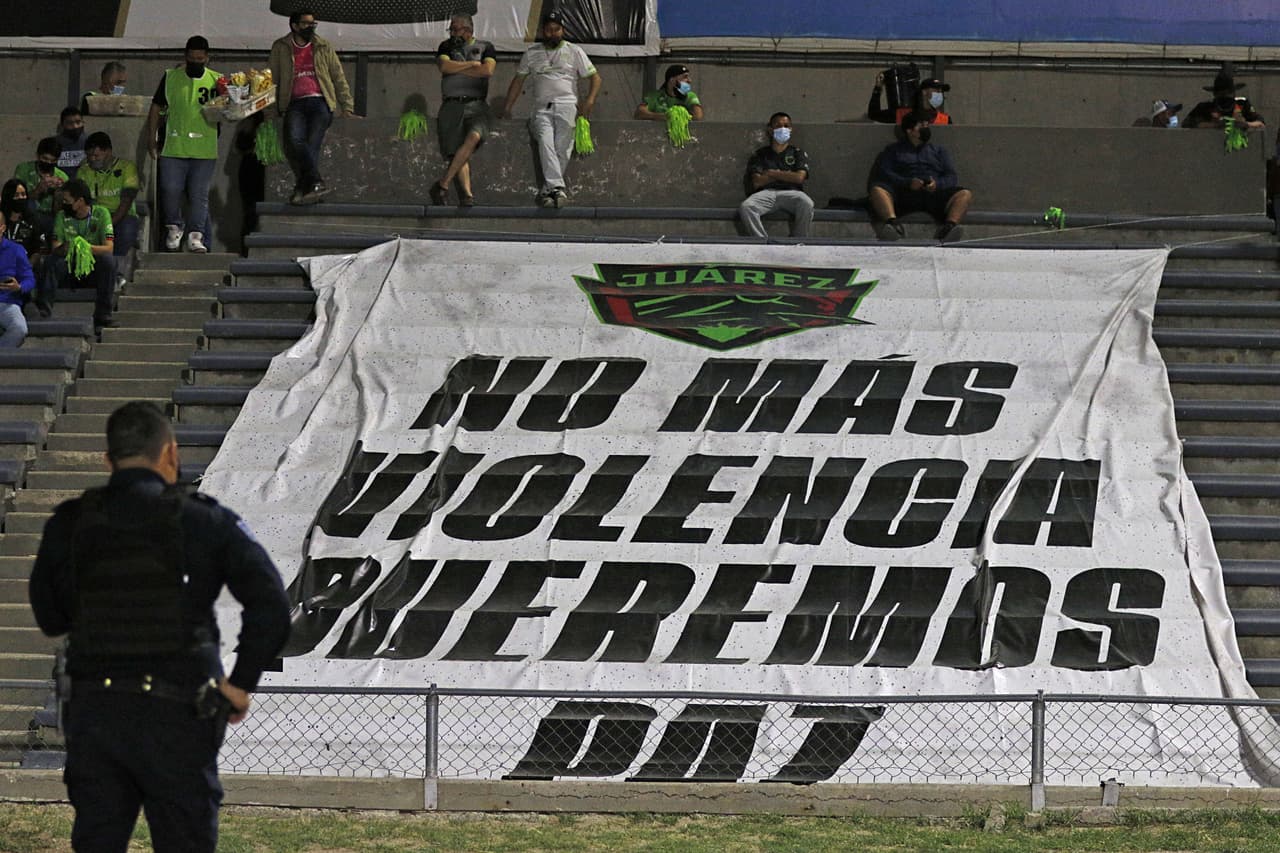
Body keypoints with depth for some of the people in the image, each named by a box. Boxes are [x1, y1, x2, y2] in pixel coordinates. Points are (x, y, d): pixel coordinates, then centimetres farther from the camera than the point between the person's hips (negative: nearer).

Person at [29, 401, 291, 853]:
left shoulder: (68, 525, 2)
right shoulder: (204, 522, -5)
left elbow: (49, 618, 13)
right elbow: (270, 605, -13)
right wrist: (241, 684, -6)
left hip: (93, 713, 2)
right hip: (175, 717, -2)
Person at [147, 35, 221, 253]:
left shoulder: (216, 81, 6)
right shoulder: (171, 77, 7)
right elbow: (156, 108, 12)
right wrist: (152, 139, 9)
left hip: (204, 151, -1)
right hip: (174, 148, 1)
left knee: (199, 195, -2)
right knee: (170, 190, -5)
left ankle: (195, 236, 2)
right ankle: (174, 227, 18)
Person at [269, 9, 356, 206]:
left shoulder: (323, 48, 14)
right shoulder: (281, 49, 13)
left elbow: (339, 79, 16)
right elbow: (273, 79, 13)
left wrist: (347, 106, 8)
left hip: (320, 101, 0)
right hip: (295, 104, 0)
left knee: (312, 143, -19)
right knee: (294, 139, -27)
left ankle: (302, 188, -19)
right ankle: (317, 183, -31)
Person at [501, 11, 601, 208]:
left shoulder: (574, 52, 13)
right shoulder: (532, 54, 20)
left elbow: (594, 77, 11)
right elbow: (518, 80, 25)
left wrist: (589, 101, -6)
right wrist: (506, 109, 17)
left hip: (567, 105, -1)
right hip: (542, 108, 1)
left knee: (562, 149, -16)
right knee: (545, 143, -25)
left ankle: (546, 192, -13)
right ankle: (556, 187, -38)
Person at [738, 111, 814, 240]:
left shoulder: (798, 154, 21)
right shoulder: (760, 155, 21)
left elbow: (799, 177, 1)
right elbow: (757, 182, 5)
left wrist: (772, 173, 3)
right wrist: (785, 175, 5)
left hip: (791, 192, -1)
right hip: (766, 192, 1)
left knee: (806, 204, -36)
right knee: (745, 207, -33)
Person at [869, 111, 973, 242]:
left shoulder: (939, 151, 31)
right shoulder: (893, 151, 25)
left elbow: (952, 178, 17)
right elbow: (883, 174, 7)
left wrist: (937, 184, -7)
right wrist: (907, 183, -12)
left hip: (933, 195, 2)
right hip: (904, 195, -2)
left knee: (965, 194, -24)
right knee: (877, 190, -32)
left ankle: (950, 225, -49)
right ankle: (893, 222, -56)